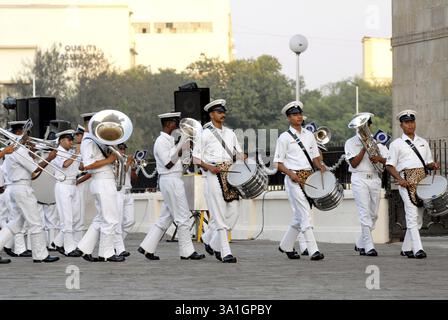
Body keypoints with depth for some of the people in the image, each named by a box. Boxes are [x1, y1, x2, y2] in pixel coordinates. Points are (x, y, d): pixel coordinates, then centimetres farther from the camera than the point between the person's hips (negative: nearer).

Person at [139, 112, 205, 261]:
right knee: (182, 217, -6)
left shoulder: (168, 140, 17)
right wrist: (180, 146, -18)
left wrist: (182, 148, 10)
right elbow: (168, 164, -18)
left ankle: (147, 247, 11)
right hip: (170, 180, -10)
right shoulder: (162, 141, -13)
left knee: (166, 217, 11)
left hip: (173, 180, 10)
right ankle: (187, 252, -2)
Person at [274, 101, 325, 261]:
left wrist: (319, 165, -3)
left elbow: (315, 156, 19)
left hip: (309, 177, 6)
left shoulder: (309, 135, 14)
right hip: (294, 179, -6)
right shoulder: (284, 137, -2)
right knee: (304, 214, -12)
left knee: (299, 217, 12)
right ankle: (313, 250, -16)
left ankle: (286, 245, 29)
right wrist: (290, 173, -17)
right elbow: (278, 163, -3)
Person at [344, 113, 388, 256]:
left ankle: (360, 244, 21)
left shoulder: (377, 141, 14)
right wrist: (364, 149, -11)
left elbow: (388, 161, 9)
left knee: (373, 214, 6)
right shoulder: (351, 142, 5)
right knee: (365, 214, -13)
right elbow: (354, 163, -5)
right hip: (359, 179, -4)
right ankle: (369, 247, -17)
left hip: (375, 178, 4)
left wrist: (379, 158, -12)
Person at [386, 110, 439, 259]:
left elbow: (428, 163, 22)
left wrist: (433, 165, -2)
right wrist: (399, 179, -15)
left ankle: (406, 248, 17)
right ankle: (417, 249, -21)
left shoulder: (423, 142, 19)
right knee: (412, 215, -15)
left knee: (418, 217, 7)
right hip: (407, 182, -6)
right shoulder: (396, 144, 4)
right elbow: (390, 165, 0)